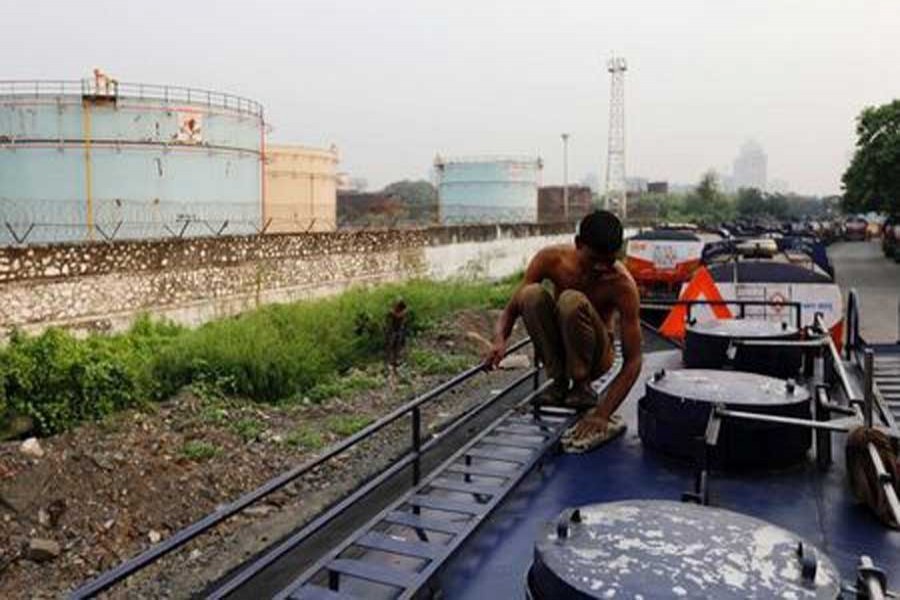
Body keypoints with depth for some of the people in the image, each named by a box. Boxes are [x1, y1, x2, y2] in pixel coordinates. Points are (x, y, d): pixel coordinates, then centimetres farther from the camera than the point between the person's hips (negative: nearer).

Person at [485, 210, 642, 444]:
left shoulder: (622, 285, -25)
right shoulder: (551, 259, -18)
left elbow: (632, 362, -24)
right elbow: (510, 311, -11)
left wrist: (602, 414, -35)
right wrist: (499, 340, -35)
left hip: (595, 355, -3)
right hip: (556, 349, 3)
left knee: (572, 301, -34)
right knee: (531, 294, -28)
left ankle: (582, 386, -12)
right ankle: (558, 381, -11)